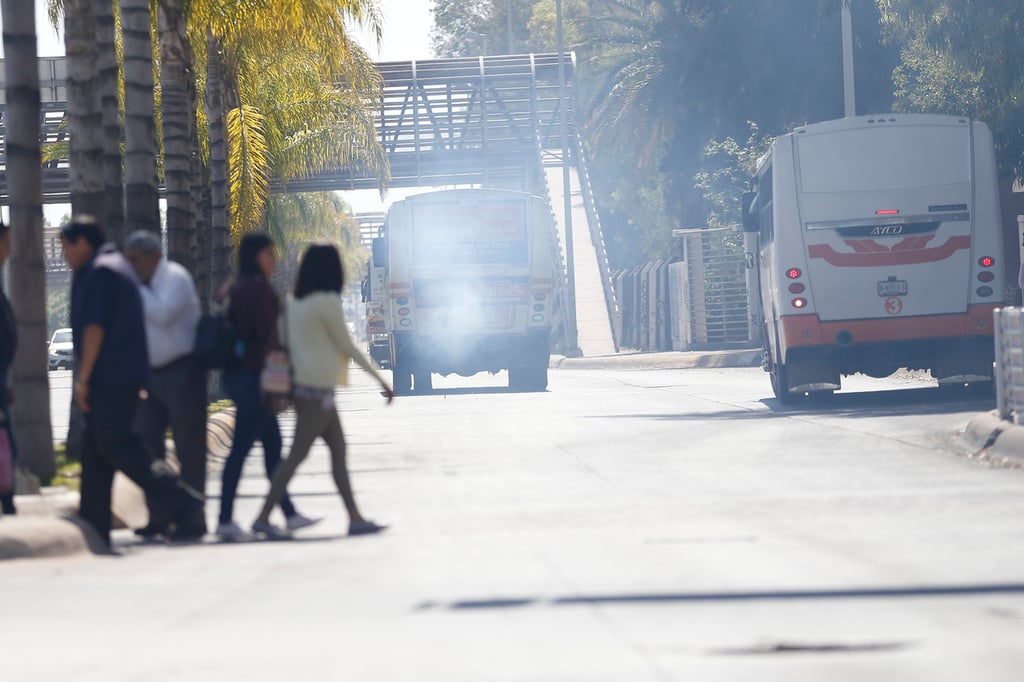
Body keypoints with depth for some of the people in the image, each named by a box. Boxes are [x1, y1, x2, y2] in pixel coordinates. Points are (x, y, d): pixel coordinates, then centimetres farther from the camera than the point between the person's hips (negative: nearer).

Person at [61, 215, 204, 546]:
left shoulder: (100, 271, -12)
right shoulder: (115, 266, 22)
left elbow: (95, 327, -19)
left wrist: (83, 378, -17)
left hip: (112, 378, -10)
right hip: (116, 378, 10)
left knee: (116, 445, -12)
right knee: (94, 450, 9)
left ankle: (183, 503, -17)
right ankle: (93, 527, 9)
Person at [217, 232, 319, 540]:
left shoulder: (240, 288, 14)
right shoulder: (259, 287, -14)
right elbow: (267, 332, -17)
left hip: (238, 373, 10)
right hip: (254, 374, -10)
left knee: (272, 443, 13)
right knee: (242, 446, -8)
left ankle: (289, 513, 16)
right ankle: (225, 519, -8)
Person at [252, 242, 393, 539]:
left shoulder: (294, 303, 10)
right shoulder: (327, 302, -14)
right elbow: (348, 347, -10)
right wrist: (381, 378, -2)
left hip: (303, 383, 9)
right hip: (318, 387, -9)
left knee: (338, 450, 11)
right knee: (297, 454, -7)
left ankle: (355, 517, 11)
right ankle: (263, 517, -9)